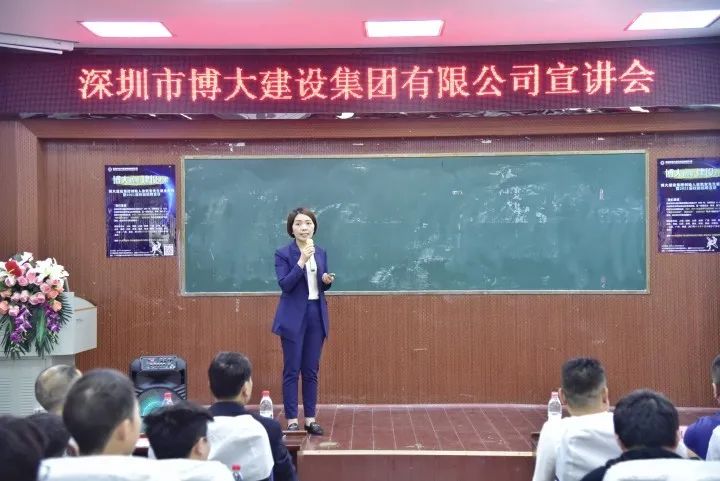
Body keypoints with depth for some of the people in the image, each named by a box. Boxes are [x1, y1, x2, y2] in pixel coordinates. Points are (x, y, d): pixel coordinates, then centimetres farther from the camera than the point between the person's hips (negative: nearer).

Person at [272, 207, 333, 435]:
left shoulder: (321, 253, 9)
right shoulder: (283, 253, -6)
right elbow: (285, 285, -17)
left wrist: (327, 281, -6)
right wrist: (301, 261, -24)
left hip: (317, 315, 5)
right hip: (294, 317, -4)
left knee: (311, 370, 9)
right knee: (292, 370, 0)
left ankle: (310, 418, 16)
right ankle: (291, 420, 7)